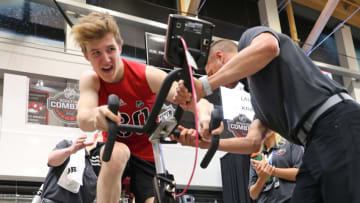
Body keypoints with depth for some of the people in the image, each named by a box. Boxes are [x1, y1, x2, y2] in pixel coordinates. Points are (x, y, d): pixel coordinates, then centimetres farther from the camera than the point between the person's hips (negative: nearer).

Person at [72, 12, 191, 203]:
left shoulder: (147, 75, -23)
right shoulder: (90, 80, -17)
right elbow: (83, 119, -36)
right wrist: (95, 116, -62)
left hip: (147, 153, 1)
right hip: (115, 148, -1)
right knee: (117, 154, -34)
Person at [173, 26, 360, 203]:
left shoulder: (250, 36, 10)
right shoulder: (257, 97, 32)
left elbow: (267, 47, -17)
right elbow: (253, 142, 19)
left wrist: (205, 86, -15)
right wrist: (205, 141, 13)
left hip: (337, 124, -10)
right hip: (317, 144, 10)